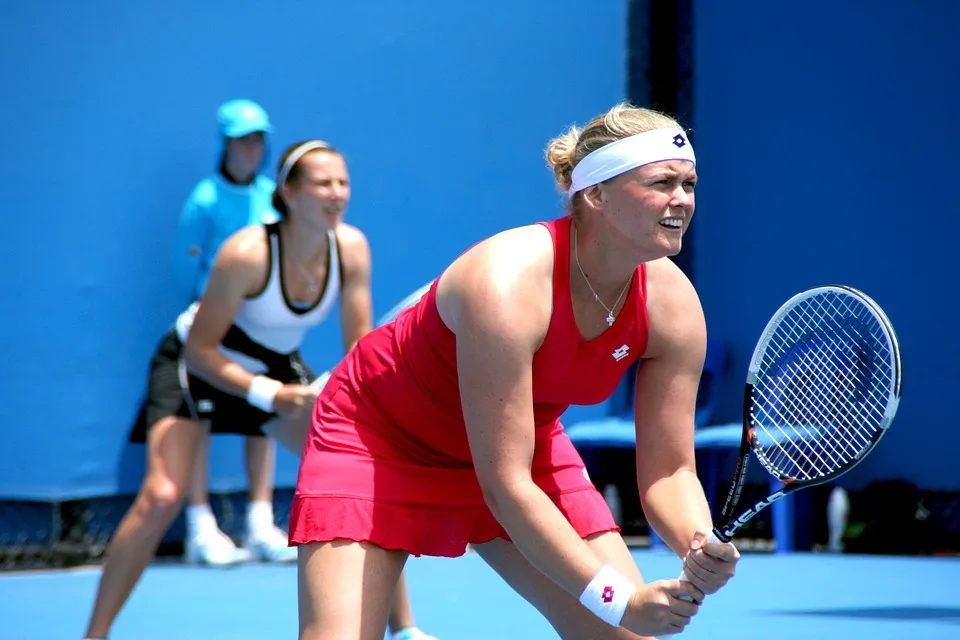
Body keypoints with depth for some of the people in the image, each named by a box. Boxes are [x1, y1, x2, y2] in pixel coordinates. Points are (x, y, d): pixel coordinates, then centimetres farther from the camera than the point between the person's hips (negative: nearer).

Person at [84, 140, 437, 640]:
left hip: (277, 368, 5)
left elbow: (360, 342, -10)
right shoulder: (248, 254, -32)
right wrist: (268, 394, -37)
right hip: (197, 366, -5)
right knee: (161, 497, -22)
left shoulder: (351, 248, -18)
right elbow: (199, 349, -26)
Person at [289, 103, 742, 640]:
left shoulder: (674, 304, -18)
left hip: (522, 444, 6)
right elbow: (504, 484, -35)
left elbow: (669, 470, -12)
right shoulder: (508, 283, -36)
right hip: (380, 437, -6)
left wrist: (700, 545, -35)